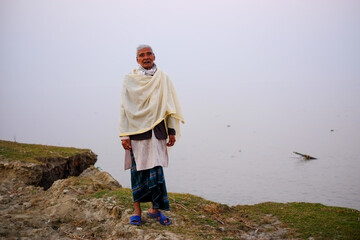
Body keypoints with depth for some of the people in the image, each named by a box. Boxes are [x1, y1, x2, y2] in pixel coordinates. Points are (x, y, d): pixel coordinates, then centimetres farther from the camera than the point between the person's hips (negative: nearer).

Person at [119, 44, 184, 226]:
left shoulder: (163, 78, 7)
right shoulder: (130, 79, 3)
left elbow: (170, 106, 8)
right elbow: (124, 107, 1)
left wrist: (172, 131, 3)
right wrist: (124, 134, -6)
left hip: (157, 130, 1)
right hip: (137, 130, -1)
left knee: (156, 169, 0)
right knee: (138, 170, 2)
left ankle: (155, 209, 12)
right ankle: (137, 210, 13)